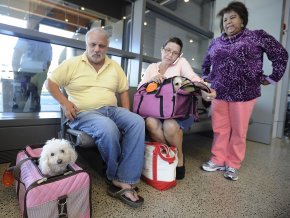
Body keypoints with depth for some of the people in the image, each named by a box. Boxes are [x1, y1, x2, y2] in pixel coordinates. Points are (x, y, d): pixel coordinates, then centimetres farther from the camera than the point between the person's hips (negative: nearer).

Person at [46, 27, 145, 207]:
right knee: (109, 129, -36)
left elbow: (124, 90, 16)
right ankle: (117, 177, -9)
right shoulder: (72, 63, 5)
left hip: (112, 110, 4)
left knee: (137, 122, -25)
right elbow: (51, 83, 7)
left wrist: (126, 113, 2)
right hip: (85, 113, -4)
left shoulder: (115, 66, 14)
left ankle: (124, 181, -25)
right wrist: (64, 102, -8)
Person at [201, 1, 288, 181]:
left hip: (244, 93, -3)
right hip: (219, 93, 3)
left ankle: (233, 165, 20)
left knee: (239, 131, 6)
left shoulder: (257, 36, 2)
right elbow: (206, 63, 29)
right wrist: (206, 78, 21)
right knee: (220, 129, 7)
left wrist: (272, 78, 2)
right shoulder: (216, 43, 12)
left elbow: (281, 54, 5)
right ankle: (218, 160, 22)